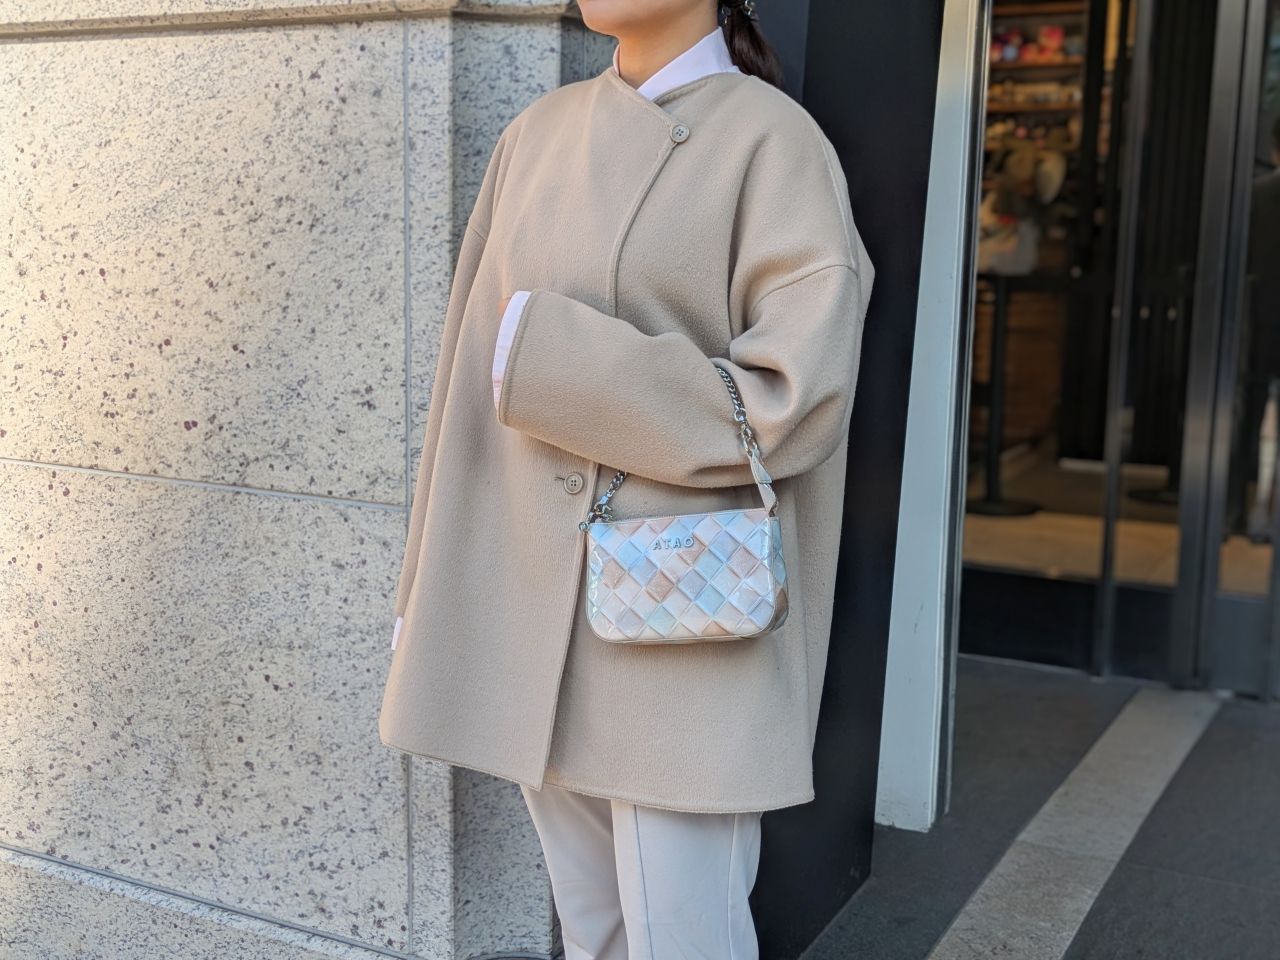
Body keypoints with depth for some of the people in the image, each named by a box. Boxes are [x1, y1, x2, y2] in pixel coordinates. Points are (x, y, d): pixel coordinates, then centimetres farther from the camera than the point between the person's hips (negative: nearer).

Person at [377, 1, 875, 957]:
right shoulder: (540, 135, 9)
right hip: (533, 603, 6)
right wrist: (434, 588, 11)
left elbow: (793, 404, -18)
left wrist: (547, 362, -17)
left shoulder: (774, 143, -8)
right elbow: (479, 366, 11)